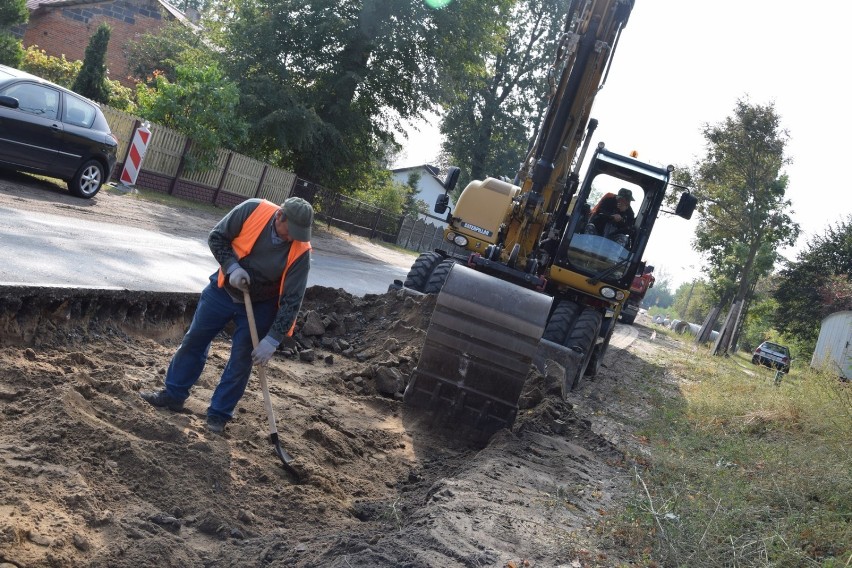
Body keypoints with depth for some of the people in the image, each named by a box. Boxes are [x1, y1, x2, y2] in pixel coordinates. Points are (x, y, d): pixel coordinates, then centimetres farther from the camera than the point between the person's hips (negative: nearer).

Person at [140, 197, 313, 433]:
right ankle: (174, 394, 29)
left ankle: (219, 414, 19)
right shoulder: (252, 210, -24)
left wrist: (272, 340, -26)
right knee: (193, 341, 11)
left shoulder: (300, 252, -26)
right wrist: (232, 267, -25)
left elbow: (291, 300, -23)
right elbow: (217, 237, -10)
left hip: (260, 306, -2)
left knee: (241, 361, 3)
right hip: (223, 290, 2)